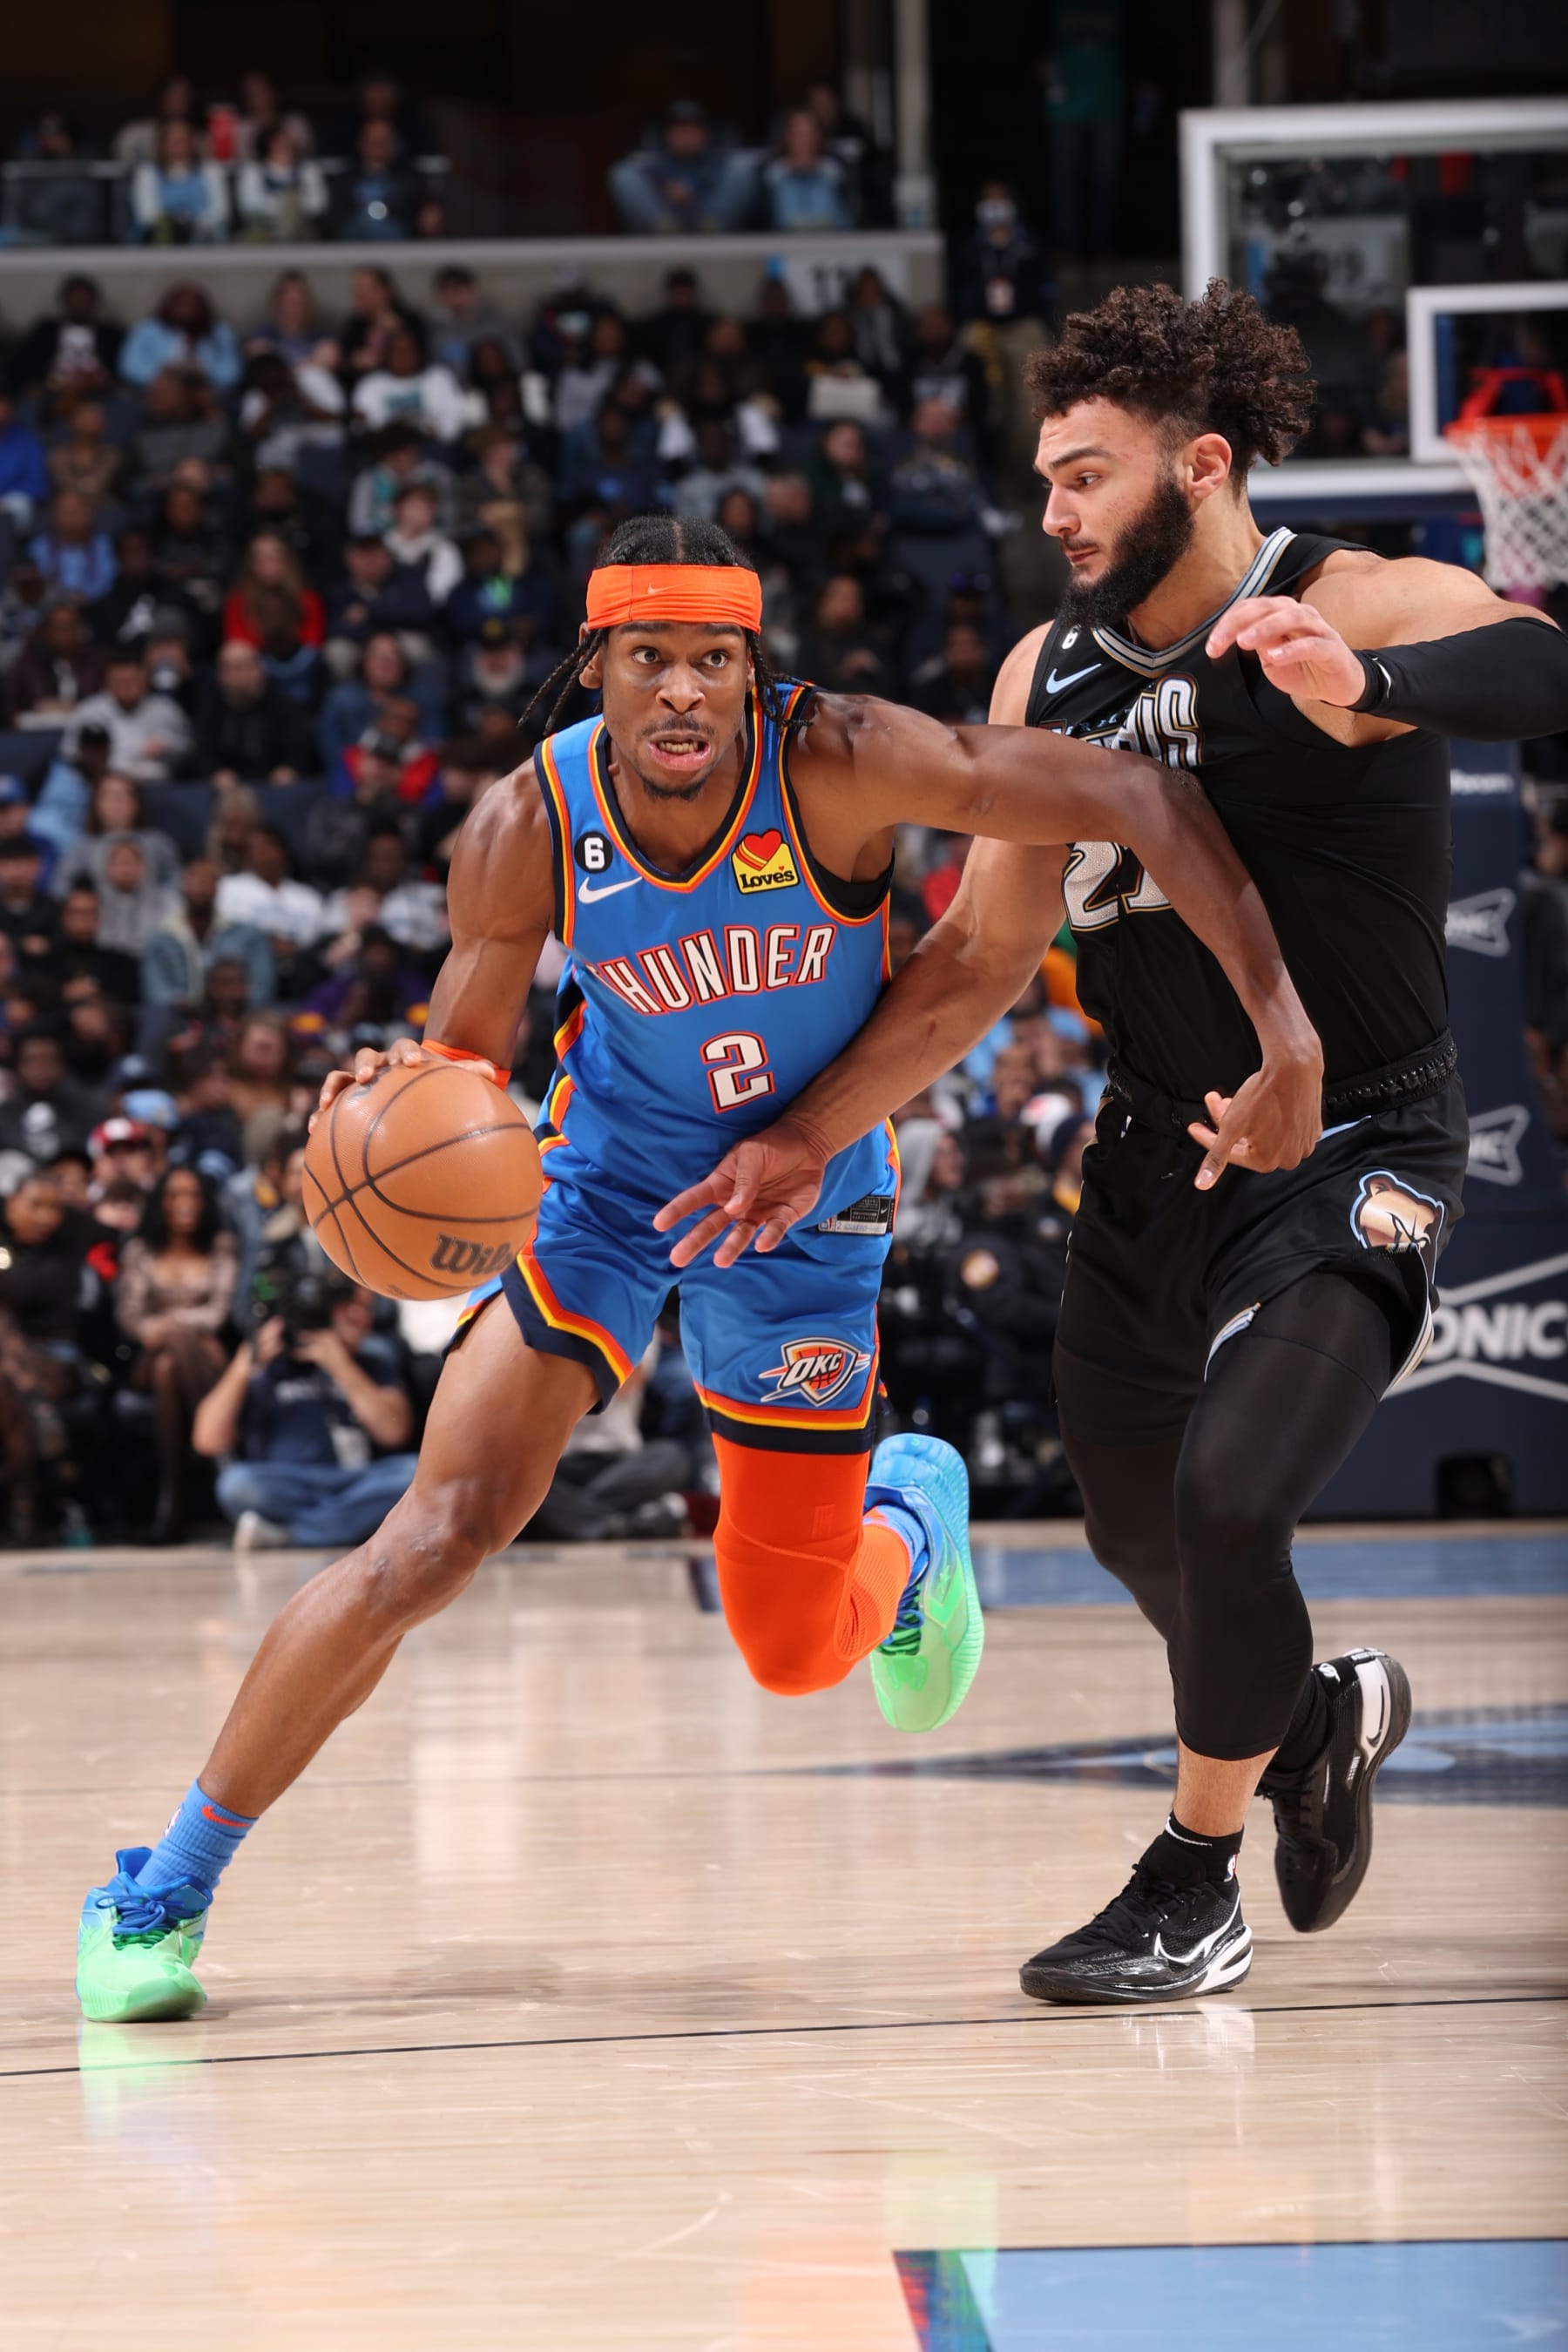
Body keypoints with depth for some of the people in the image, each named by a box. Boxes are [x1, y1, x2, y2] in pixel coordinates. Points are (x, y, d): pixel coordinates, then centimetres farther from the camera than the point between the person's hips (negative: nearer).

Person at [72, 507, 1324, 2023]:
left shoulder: (837, 763, -28)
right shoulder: (527, 830, -22)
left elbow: (1142, 800, -30)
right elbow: (467, 1056, -10)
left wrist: (1284, 1030, -38)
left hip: (807, 1200, 0)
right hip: (606, 1175, 0)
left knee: (795, 1655, 4)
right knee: (440, 1536, -17)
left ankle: (913, 1511, 43)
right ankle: (166, 1887, -4)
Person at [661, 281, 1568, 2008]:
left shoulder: (1357, 610, -17)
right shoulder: (1050, 671, 2)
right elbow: (983, 955, 11)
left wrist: (1364, 690, -56)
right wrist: (815, 1138, 6)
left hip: (1351, 1158, -7)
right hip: (1157, 1153, 7)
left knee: (1227, 1498, -22)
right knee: (1136, 1531, 14)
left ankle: (1194, 1887, 1)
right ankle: (1319, 1715, 47)